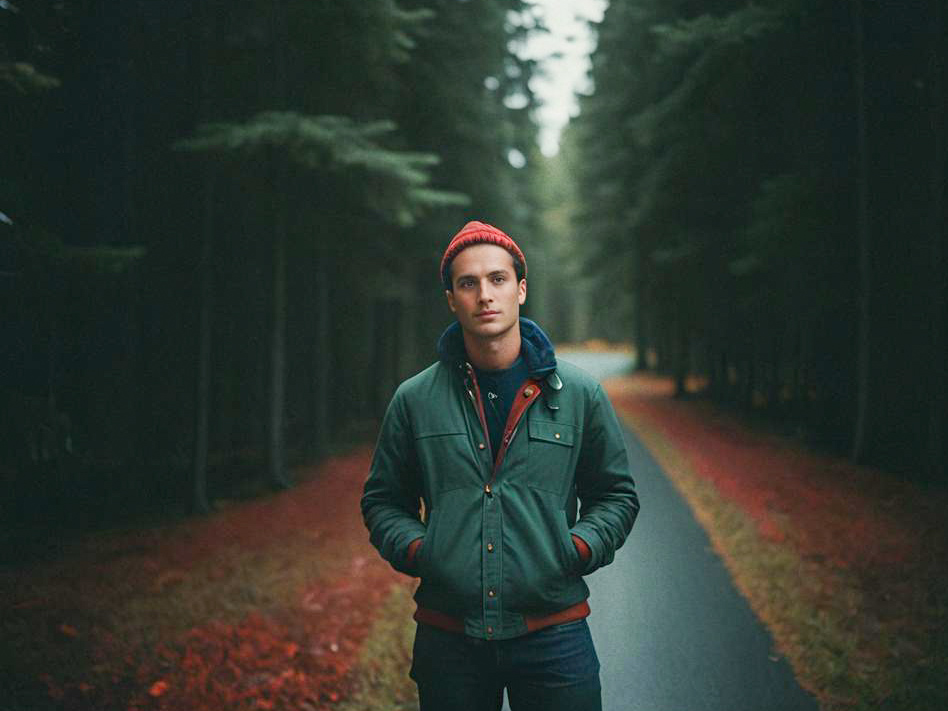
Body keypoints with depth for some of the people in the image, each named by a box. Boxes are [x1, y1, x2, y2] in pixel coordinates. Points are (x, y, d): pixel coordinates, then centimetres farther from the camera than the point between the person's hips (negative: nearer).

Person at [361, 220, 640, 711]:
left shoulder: (580, 395, 3)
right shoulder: (414, 400, 4)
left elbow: (616, 496, 11)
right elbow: (383, 500, 13)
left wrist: (577, 549, -7)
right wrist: (415, 549, -5)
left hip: (554, 636, 0)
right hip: (447, 641, 1)